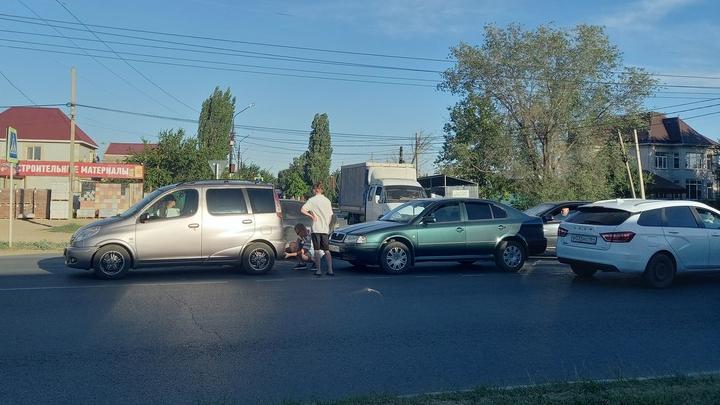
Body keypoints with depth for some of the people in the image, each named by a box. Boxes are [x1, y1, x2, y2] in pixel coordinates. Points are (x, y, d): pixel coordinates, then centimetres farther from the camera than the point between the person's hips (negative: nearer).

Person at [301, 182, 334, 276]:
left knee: (317, 250, 4)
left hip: (316, 229, -3)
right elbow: (330, 216, 10)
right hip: (326, 229, 3)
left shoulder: (312, 200, -4)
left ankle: (318, 270, 3)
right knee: (327, 250, 9)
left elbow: (302, 210, -15)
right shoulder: (327, 200, 7)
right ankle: (330, 270, 3)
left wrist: (311, 215, -5)